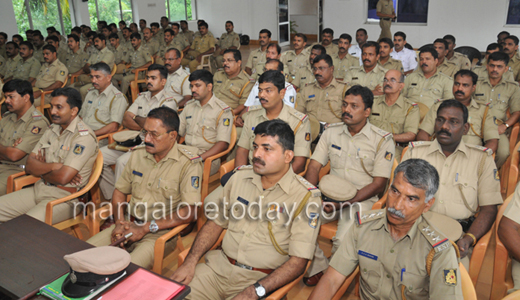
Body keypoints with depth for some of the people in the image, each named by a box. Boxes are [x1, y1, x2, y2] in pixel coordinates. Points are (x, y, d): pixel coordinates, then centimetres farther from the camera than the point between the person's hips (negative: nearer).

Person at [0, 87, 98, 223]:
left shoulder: (84, 136, -15)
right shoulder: (52, 129, 12)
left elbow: (62, 178, -21)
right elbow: (29, 165, 7)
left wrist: (41, 169, -1)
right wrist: (52, 166, -13)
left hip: (63, 197, -8)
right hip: (38, 189, 8)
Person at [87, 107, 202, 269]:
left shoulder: (188, 163, -12)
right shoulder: (138, 155, 10)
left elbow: (189, 212, -18)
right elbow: (120, 191, 19)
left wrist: (145, 228, -16)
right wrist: (120, 222, -1)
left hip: (161, 233, -6)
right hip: (130, 225, 6)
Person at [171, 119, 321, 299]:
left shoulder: (306, 197, -11)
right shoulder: (240, 176, 5)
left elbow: (298, 261, -13)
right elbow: (215, 223, 11)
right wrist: (190, 262, -1)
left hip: (262, 279, -3)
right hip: (219, 265, 4)